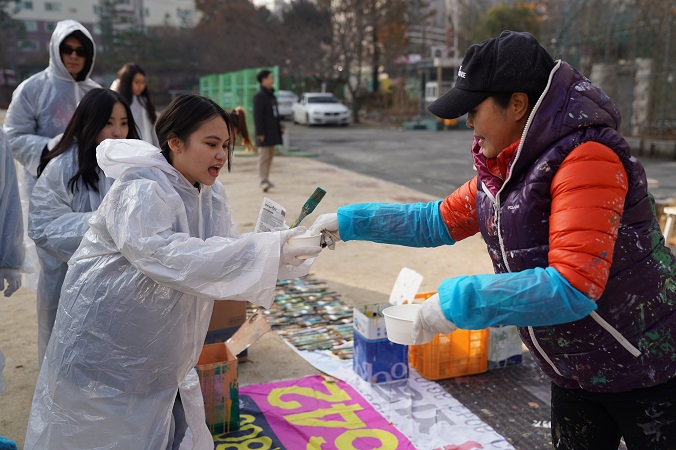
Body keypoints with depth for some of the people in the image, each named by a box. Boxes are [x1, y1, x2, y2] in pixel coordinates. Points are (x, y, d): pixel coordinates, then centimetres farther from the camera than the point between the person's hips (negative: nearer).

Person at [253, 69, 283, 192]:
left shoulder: (271, 94, 16)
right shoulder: (259, 96, -12)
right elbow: (257, 116, -17)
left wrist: (279, 127, 16)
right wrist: (260, 133, -21)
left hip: (272, 130, 9)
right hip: (264, 131, -9)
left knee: (270, 155, 12)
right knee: (264, 155, -11)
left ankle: (266, 179, 19)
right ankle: (263, 181, -13)